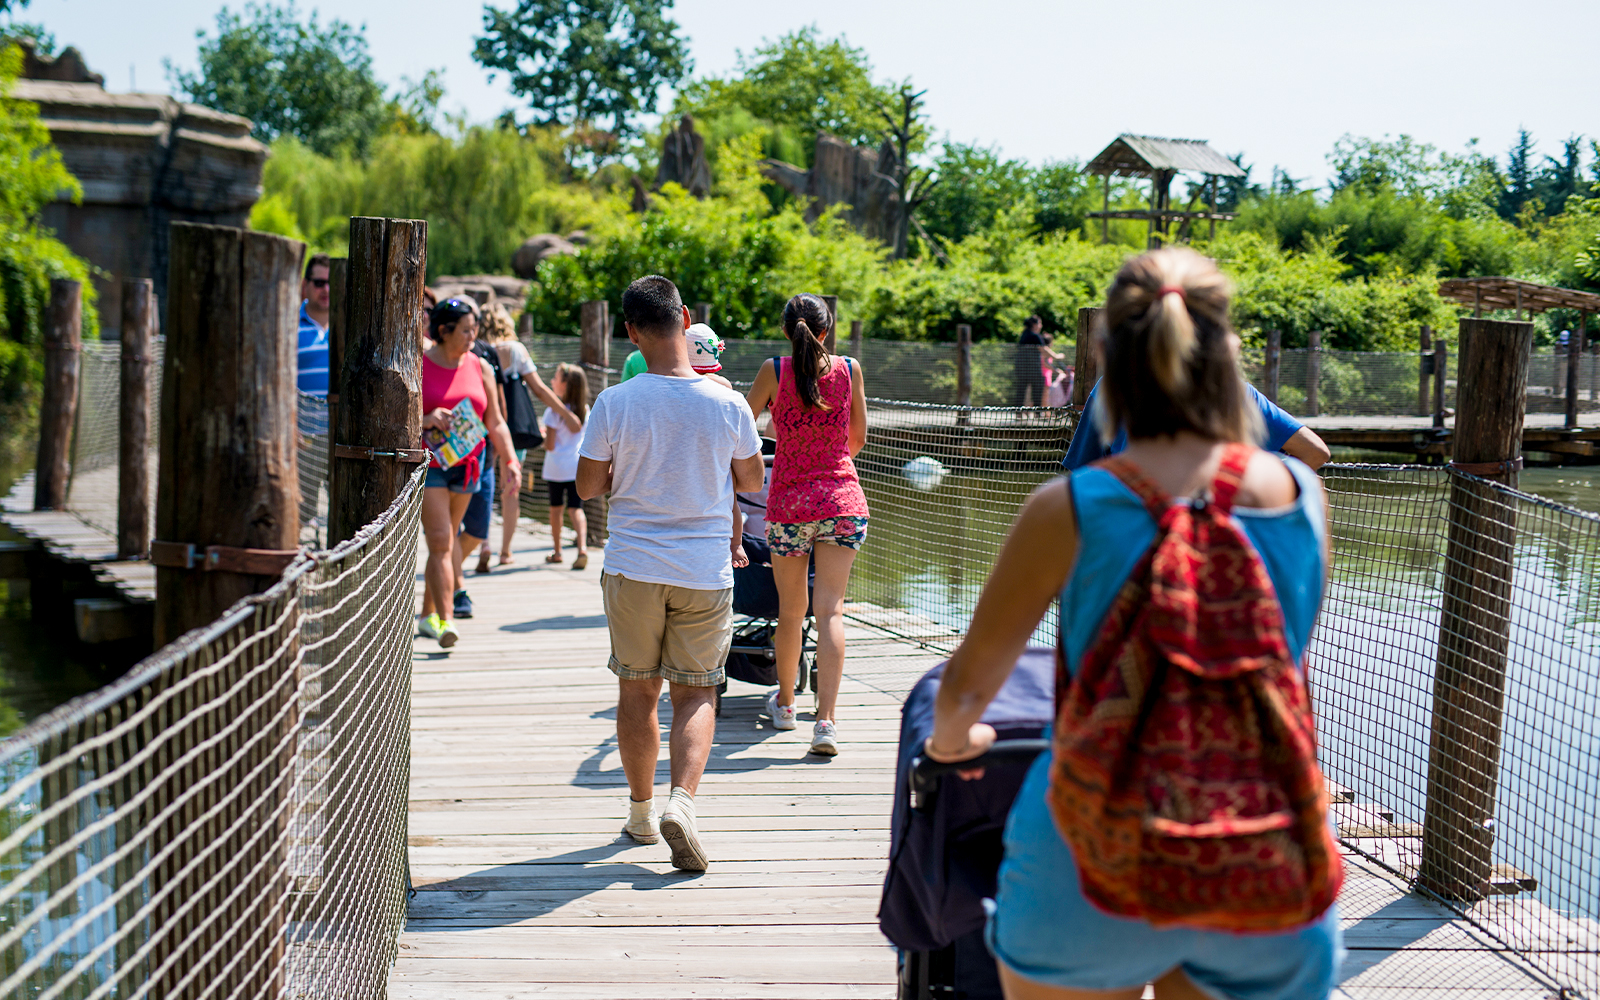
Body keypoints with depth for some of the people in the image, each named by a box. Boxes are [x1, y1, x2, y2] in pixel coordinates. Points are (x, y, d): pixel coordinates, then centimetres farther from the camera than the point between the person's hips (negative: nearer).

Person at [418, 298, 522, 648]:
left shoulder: (480, 368, 9)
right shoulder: (417, 365, -3)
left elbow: (495, 423, 11)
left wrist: (510, 459, -1)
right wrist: (426, 420, -22)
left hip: (466, 463, 4)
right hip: (428, 462, -4)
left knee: (447, 541, 12)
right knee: (440, 541, -13)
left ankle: (428, 612, 26)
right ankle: (445, 619, -18)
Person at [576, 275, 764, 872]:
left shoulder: (614, 404, -10)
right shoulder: (727, 404, -8)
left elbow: (587, 487, -2)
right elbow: (751, 480, 6)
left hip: (633, 569, 0)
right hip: (705, 571, 0)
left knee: (637, 690, 14)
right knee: (696, 693, 9)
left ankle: (641, 811, 25)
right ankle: (682, 800, -13)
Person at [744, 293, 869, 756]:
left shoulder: (774, 370, -4)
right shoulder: (849, 369, 1)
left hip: (789, 499, 0)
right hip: (843, 497, 1)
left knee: (790, 611, 13)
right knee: (830, 610, -3)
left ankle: (784, 702, 32)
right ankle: (826, 721, -12)